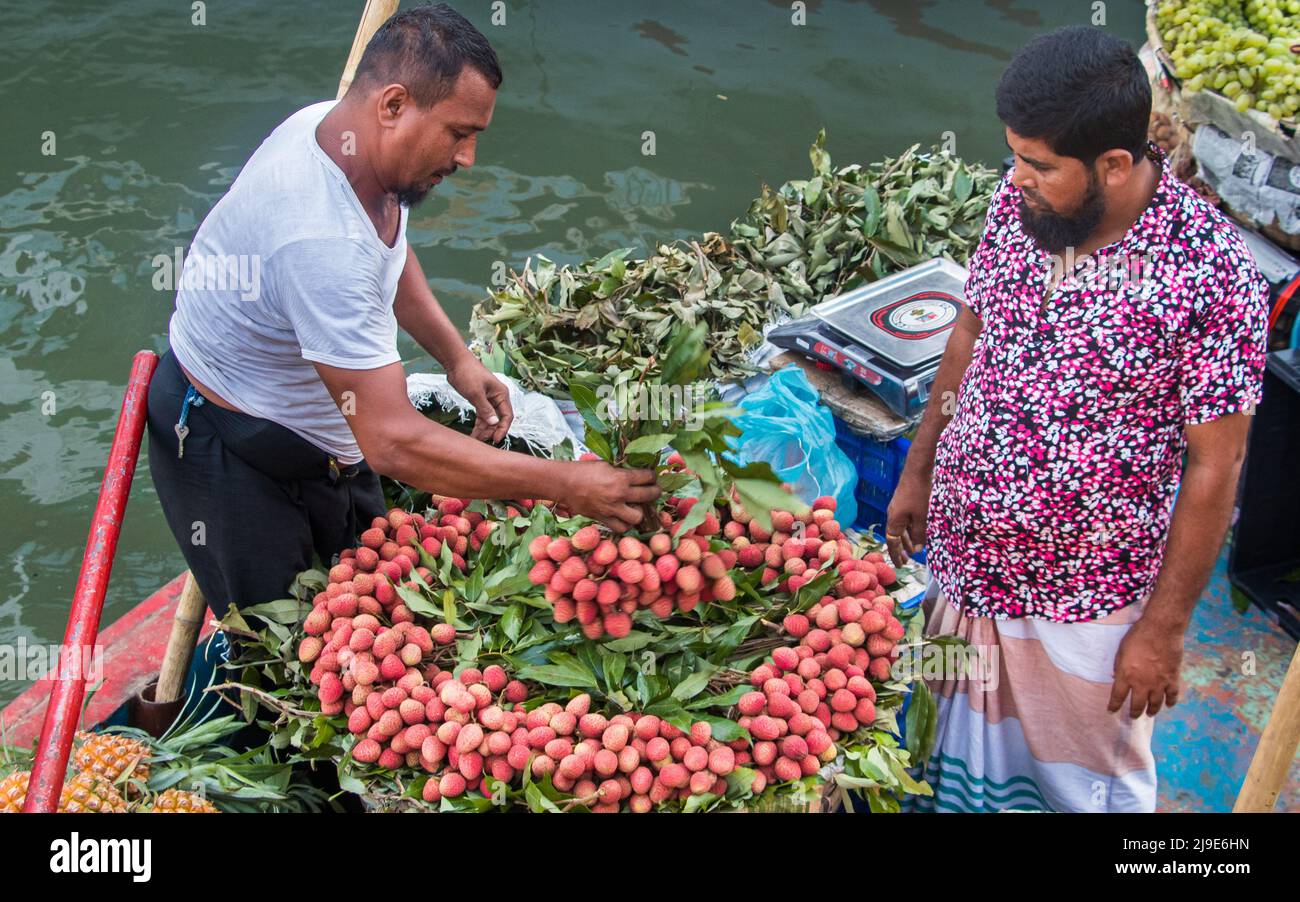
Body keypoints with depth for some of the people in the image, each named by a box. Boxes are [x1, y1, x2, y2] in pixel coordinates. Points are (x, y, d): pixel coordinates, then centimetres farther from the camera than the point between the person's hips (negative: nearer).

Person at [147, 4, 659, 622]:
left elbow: (390, 253, 14)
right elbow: (395, 443, -39)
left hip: (322, 431, 9)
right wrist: (566, 487, -34)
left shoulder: (335, 125, -11)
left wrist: (456, 357, 3)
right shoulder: (322, 240, -39)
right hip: (231, 454, -9)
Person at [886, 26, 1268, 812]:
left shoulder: (1211, 272, -24)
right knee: (968, 758, 24)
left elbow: (1215, 466, -17)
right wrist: (918, 470, 14)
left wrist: (1164, 628, -12)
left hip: (1087, 601, -5)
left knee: (1091, 780, 19)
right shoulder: (1018, 204, -8)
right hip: (962, 558, 5)